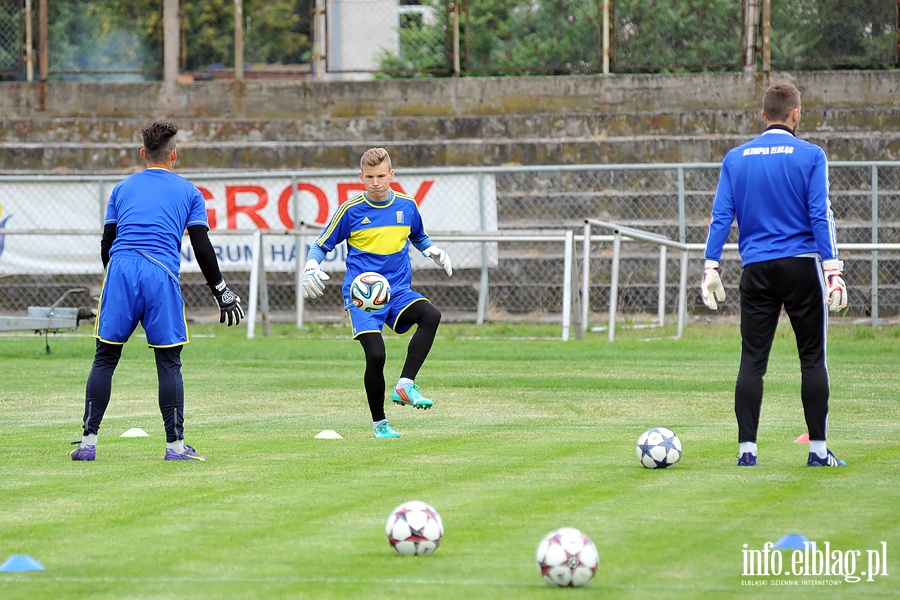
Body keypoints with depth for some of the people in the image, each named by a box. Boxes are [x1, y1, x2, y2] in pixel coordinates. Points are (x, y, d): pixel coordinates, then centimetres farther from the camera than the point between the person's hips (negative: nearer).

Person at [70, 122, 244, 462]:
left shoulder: (123, 188, 21)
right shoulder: (188, 192, 15)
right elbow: (202, 249, 7)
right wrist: (222, 293, 12)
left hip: (120, 270, 2)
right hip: (162, 274, -2)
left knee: (105, 358, 6)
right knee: (169, 362, 3)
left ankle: (88, 441, 2)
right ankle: (175, 444, 1)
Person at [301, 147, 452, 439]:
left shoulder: (407, 206, 7)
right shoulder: (351, 210, -2)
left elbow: (419, 238, 27)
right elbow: (321, 246, 7)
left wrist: (434, 252, 7)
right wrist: (311, 267, -13)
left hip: (398, 291, 3)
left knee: (431, 315, -29)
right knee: (376, 355, -20)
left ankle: (406, 385, -26)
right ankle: (379, 423, 2)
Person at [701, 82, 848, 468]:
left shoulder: (736, 158, 8)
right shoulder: (810, 156, -1)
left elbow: (721, 216, 3)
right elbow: (820, 215, -7)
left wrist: (711, 267, 4)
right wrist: (833, 270, -9)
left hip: (756, 271, 3)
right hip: (802, 265, -3)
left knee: (752, 360, 4)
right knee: (812, 359, 2)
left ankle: (746, 449, -1)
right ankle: (818, 449, 1)